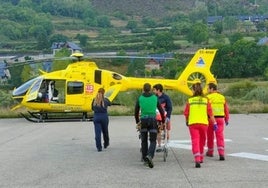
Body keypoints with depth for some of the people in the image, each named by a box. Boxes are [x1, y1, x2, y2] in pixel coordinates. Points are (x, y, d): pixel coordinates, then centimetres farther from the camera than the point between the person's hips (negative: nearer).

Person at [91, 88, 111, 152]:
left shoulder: (94, 100, 0)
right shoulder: (105, 100, -5)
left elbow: (92, 108, 9)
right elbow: (110, 104, 16)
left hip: (96, 117, 0)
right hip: (104, 117, 0)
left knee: (97, 133, 0)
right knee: (105, 131, 19)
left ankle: (99, 147, -5)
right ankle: (106, 143, 37)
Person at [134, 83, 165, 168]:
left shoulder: (140, 98, 4)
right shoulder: (155, 98, 4)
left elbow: (136, 112, 9)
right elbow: (161, 111, 10)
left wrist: (137, 122, 22)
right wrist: (163, 121, 23)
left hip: (143, 120, 1)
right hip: (153, 120, -1)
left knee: (144, 141, 12)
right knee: (153, 141, 0)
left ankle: (145, 159, 15)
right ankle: (149, 156, -24)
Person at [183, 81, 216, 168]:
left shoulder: (190, 100, 0)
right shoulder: (206, 100, 1)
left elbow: (186, 113, 5)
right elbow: (210, 113, -1)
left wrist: (187, 122, 22)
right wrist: (214, 123, 5)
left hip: (193, 123, -2)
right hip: (204, 123, 2)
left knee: (195, 141, -5)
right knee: (202, 141, 20)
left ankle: (197, 160, -22)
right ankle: (201, 158, 35)